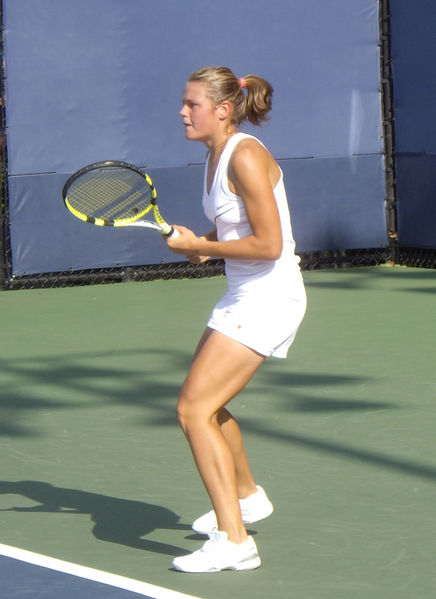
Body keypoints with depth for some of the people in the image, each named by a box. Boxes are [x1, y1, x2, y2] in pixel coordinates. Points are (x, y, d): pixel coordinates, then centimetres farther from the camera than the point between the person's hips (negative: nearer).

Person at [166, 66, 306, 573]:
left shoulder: (246, 158, -19)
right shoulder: (216, 156, 9)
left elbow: (269, 245, -24)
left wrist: (200, 245, -16)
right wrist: (204, 246, 2)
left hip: (269, 298, -10)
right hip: (244, 296, 10)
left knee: (193, 409, -17)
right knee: (205, 403, 26)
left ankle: (233, 541, -17)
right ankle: (246, 498, 49)